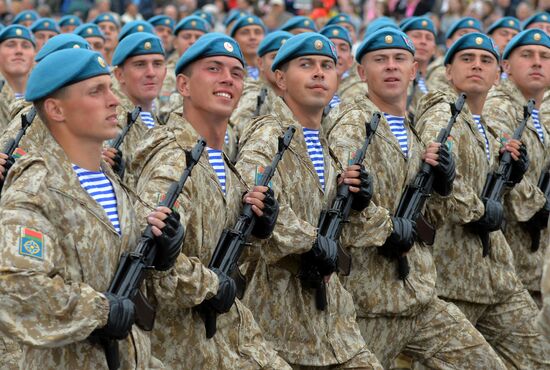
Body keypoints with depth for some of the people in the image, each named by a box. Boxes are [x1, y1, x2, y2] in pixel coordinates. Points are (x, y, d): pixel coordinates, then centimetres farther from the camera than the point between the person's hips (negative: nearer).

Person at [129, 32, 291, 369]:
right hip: (183, 340, -9)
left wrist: (257, 225, -1)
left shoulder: (222, 162, 8)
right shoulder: (174, 161, -20)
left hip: (230, 329, 9)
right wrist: (211, 286, -22)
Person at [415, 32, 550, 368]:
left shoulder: (484, 129, 17)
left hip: (497, 273, 9)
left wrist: (508, 171, 6)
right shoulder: (443, 113, -11)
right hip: (454, 273, -9)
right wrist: (477, 211, -21)